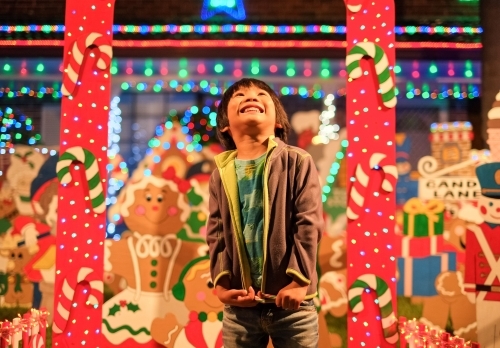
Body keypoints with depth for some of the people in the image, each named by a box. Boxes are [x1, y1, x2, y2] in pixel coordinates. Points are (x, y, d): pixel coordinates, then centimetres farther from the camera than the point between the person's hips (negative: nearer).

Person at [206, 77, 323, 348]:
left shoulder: (297, 162, -3)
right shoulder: (222, 173, 6)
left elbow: (309, 224, -8)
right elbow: (216, 233, 4)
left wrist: (300, 280, -13)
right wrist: (221, 282, -8)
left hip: (291, 300, -2)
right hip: (239, 305, 3)